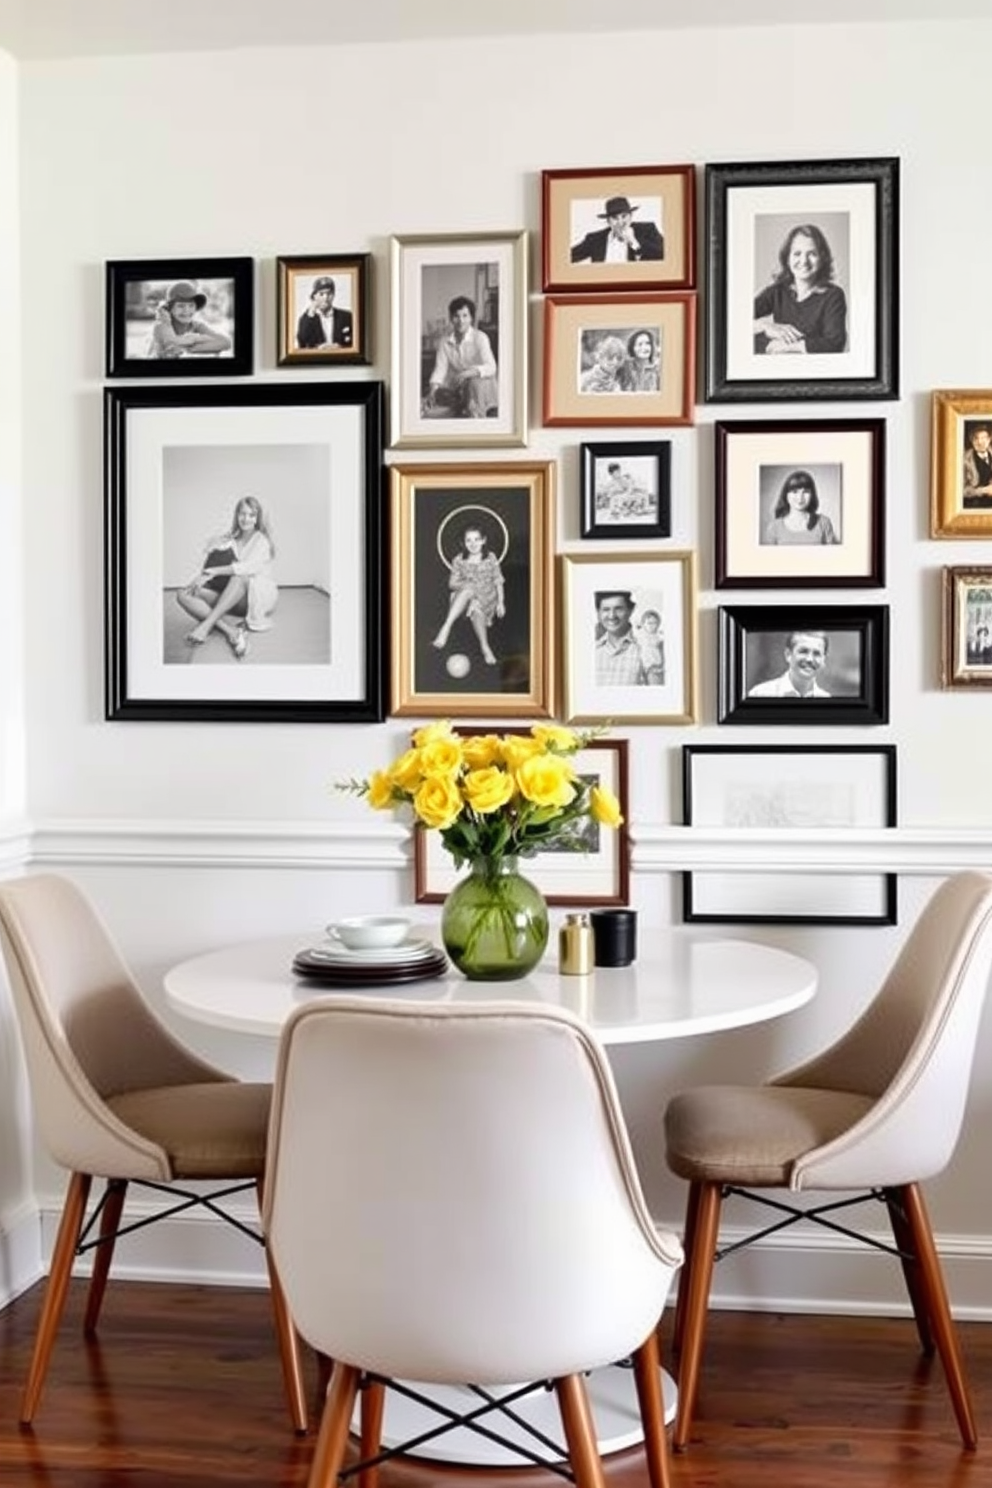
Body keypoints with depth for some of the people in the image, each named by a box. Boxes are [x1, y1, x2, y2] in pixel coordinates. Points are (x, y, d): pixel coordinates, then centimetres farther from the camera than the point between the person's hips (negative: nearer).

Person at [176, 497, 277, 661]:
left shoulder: (261, 539, -1)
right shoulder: (228, 540, 14)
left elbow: (251, 567, -19)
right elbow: (207, 568, 9)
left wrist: (214, 572, -25)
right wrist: (199, 578, -15)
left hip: (260, 596, -5)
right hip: (230, 600, 5)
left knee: (240, 577, -38)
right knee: (184, 595, -19)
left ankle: (206, 625, -43)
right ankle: (231, 630, -41)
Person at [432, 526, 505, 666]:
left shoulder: (491, 558, 3)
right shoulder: (459, 561, 3)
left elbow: (498, 582, 6)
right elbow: (452, 583, 1)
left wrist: (501, 602, -1)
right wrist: (465, 585, -19)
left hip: (487, 600, 0)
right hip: (463, 598, 1)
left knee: (476, 607, -38)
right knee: (468, 589, -37)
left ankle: (484, 647, -35)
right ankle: (447, 625, -46)